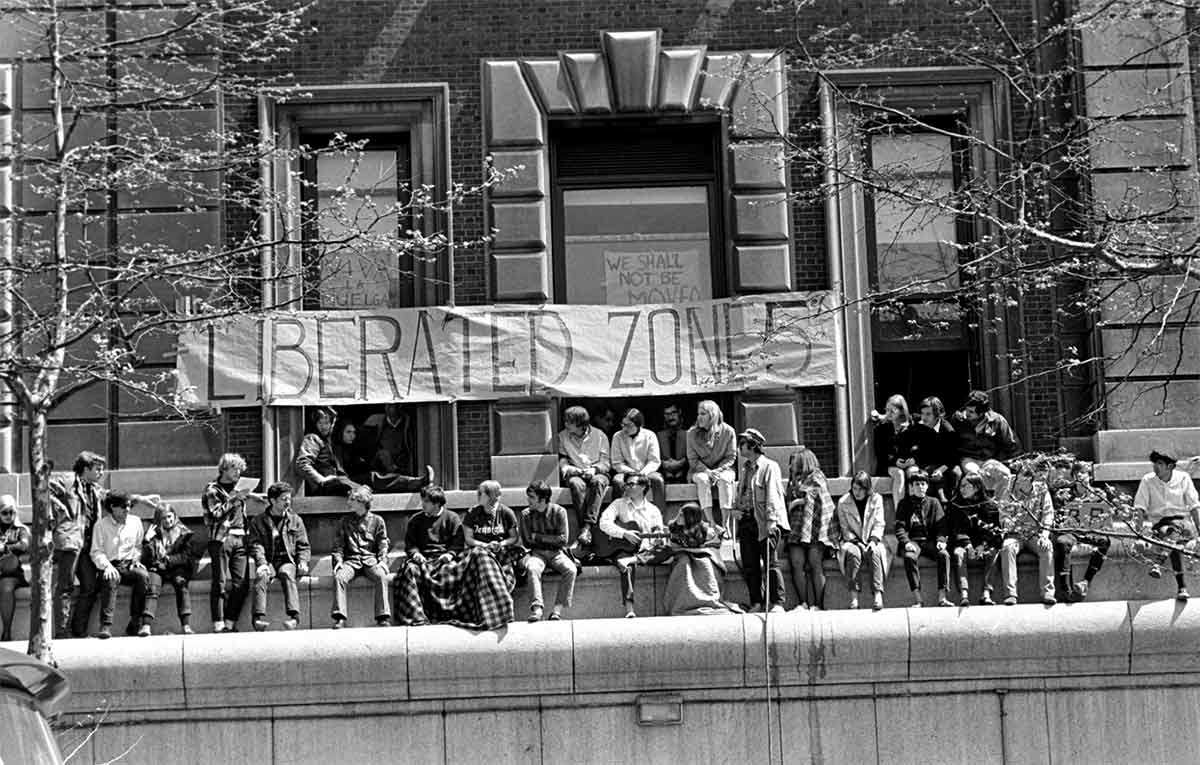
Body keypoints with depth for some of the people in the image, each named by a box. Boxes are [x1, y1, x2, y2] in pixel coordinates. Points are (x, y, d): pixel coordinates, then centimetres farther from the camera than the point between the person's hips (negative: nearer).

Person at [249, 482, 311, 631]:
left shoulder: (295, 520, 16)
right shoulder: (258, 521, 11)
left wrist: (303, 561, -5)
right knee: (261, 576, -33)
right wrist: (262, 563, -18)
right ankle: (259, 617, -43)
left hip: (288, 560, 0)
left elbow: (304, 546, 15)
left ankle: (294, 615, -47)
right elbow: (256, 545, 1)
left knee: (287, 574, -34)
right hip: (268, 561, 0)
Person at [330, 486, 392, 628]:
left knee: (381, 576, -33)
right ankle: (340, 618, -32)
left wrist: (382, 561, -10)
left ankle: (383, 617, -31)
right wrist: (338, 560, -5)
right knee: (339, 576, -30)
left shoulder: (377, 521, 11)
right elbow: (338, 544, 13)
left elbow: (383, 545, 8)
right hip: (351, 560, 2)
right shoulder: (345, 520, 16)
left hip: (371, 560, -1)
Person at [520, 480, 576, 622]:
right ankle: (537, 608, -42)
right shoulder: (526, 514, 2)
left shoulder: (559, 512, -3)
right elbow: (527, 541, 0)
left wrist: (538, 537, -8)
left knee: (571, 569, -30)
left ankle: (557, 609, -30)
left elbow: (563, 540, -7)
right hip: (537, 553, 0)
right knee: (532, 568, -34)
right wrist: (551, 540, -4)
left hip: (557, 552, 0)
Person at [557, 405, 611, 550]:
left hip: (597, 473, -1)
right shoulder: (563, 436, 12)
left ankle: (587, 526, -44)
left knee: (598, 482, -38)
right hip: (575, 474, 1)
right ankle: (584, 527, -39)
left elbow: (606, 464, 3)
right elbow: (562, 464, 9)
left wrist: (594, 469, -18)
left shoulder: (599, 435, 7)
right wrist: (570, 470, -14)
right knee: (577, 484, -36)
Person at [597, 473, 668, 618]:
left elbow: (657, 540, 10)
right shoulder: (619, 504, 8)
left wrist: (659, 539, -15)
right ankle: (629, 608, -41)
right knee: (628, 567, -36)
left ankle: (631, 560, -35)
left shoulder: (653, 510, 12)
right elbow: (604, 523, -7)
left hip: (644, 552, 3)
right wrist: (624, 533, -20)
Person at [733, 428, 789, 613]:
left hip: (765, 522, -8)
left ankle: (777, 602, -6)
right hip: (746, 521, 8)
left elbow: (772, 495, -11)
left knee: (770, 563, -9)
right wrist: (736, 509, 9)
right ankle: (756, 603, 10)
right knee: (749, 566, 5)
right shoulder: (746, 469, 22)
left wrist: (771, 520, -20)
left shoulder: (769, 466, -2)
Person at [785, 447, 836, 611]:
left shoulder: (816, 477, 5)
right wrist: (794, 503, 7)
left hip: (814, 529, -5)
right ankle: (803, 603, -7)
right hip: (797, 528, 5)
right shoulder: (793, 480, 23)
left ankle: (818, 605, -10)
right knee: (796, 564, -8)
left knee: (815, 565, -10)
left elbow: (824, 504, -3)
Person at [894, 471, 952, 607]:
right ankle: (917, 599, -36)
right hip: (912, 541, -1)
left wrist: (941, 540, -13)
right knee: (909, 557, -35)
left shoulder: (933, 503, 14)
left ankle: (942, 597, -28)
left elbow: (940, 525, 7)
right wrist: (906, 542, -17)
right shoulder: (904, 504, 10)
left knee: (944, 554, -30)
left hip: (929, 541, 2)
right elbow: (899, 527, 1)